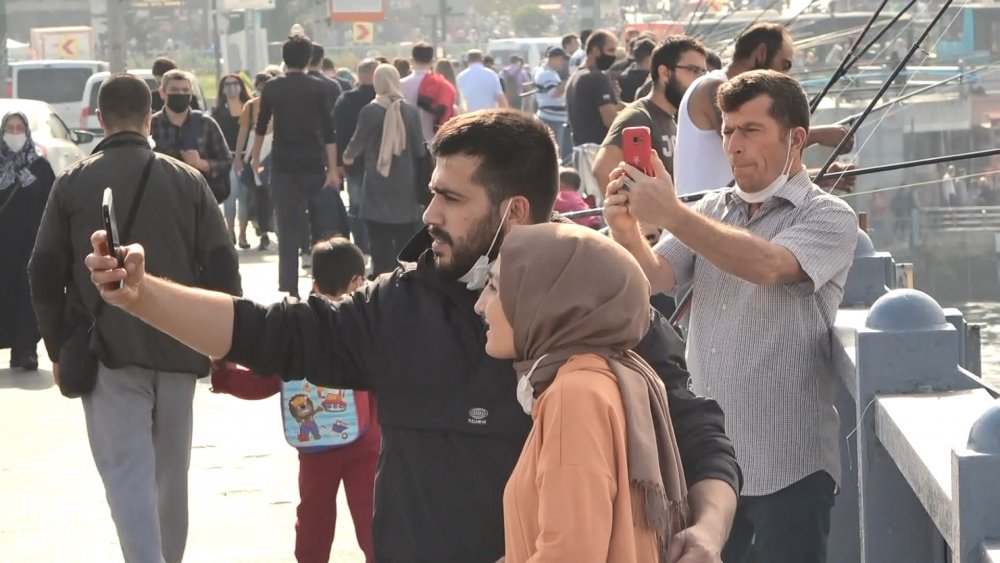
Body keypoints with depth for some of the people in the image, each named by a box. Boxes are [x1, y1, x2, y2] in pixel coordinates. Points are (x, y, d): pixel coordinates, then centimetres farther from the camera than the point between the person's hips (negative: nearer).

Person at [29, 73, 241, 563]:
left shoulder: (72, 184, -2)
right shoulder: (187, 181, 1)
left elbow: (45, 274, -2)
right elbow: (222, 266, 0)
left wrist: (59, 349, 8)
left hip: (108, 355, -2)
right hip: (178, 352, 2)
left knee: (128, 475, -6)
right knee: (171, 475, 17)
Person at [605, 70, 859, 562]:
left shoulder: (828, 217, -5)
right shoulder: (710, 212, 13)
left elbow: (768, 266, -25)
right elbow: (653, 278, -1)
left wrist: (671, 214, -30)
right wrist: (625, 230, -23)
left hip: (787, 464, -5)